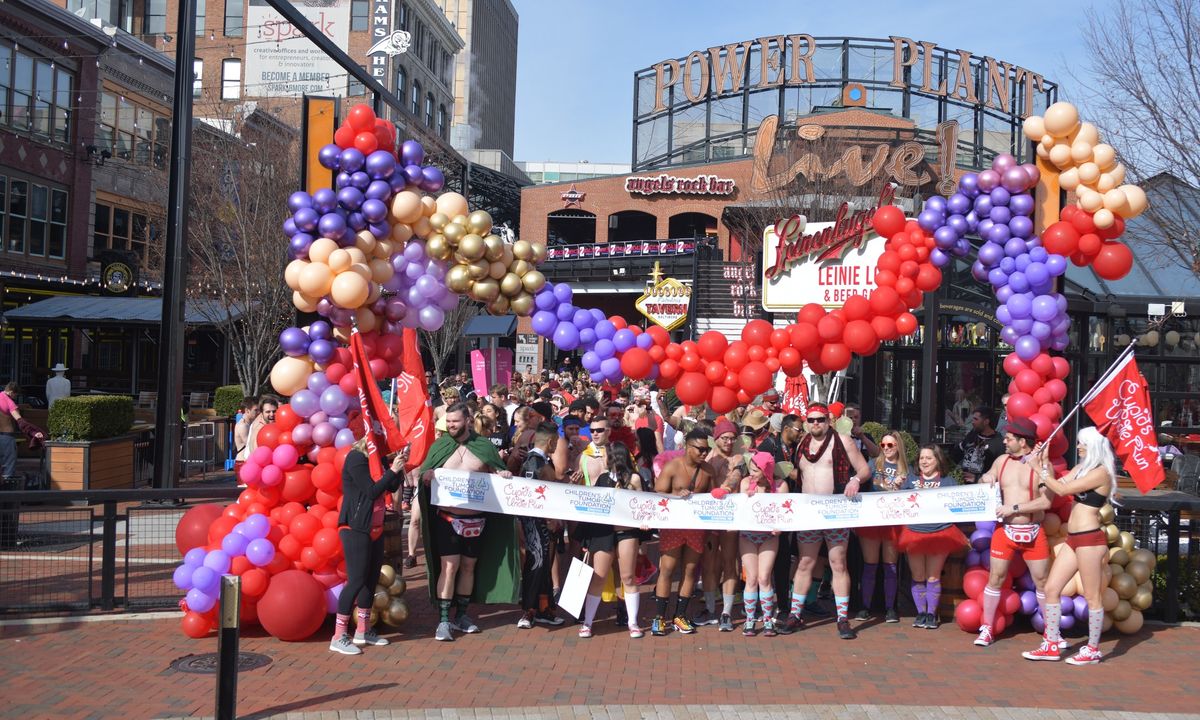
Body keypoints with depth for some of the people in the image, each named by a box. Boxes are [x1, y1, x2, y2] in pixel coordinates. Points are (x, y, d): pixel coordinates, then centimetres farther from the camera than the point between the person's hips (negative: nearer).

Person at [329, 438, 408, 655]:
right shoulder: (356, 458, -14)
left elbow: (392, 487, 9)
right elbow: (372, 491, -19)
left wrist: (399, 465, -3)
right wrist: (393, 470, -15)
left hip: (375, 529, 9)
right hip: (356, 529, -9)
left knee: (371, 579, 12)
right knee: (356, 580, -9)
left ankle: (363, 630, 23)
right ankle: (339, 637, -3)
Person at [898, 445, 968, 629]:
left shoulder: (948, 480, 5)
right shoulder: (911, 479, 11)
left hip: (940, 533, -2)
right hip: (914, 533, 2)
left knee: (933, 576, 3)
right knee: (918, 576, 5)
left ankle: (931, 614, 13)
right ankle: (921, 612, 15)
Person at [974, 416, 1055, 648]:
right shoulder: (1002, 461, 7)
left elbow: (1046, 501, -15)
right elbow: (986, 485, 23)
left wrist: (1014, 508, -18)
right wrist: (985, 479, -1)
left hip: (1033, 533, -3)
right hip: (1005, 530, 3)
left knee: (1042, 582, 5)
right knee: (995, 578, 3)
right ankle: (987, 629, 10)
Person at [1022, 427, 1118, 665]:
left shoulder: (1100, 472, -13)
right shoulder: (1081, 468, 14)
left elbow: (1063, 489, -16)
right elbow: (1058, 484, 10)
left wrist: (1040, 469, -7)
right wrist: (1045, 462, 5)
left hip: (1089, 539, -9)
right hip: (1073, 539, 9)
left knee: (1092, 596, 2)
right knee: (1051, 589, 8)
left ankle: (1093, 650, 13)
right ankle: (1052, 645, 14)